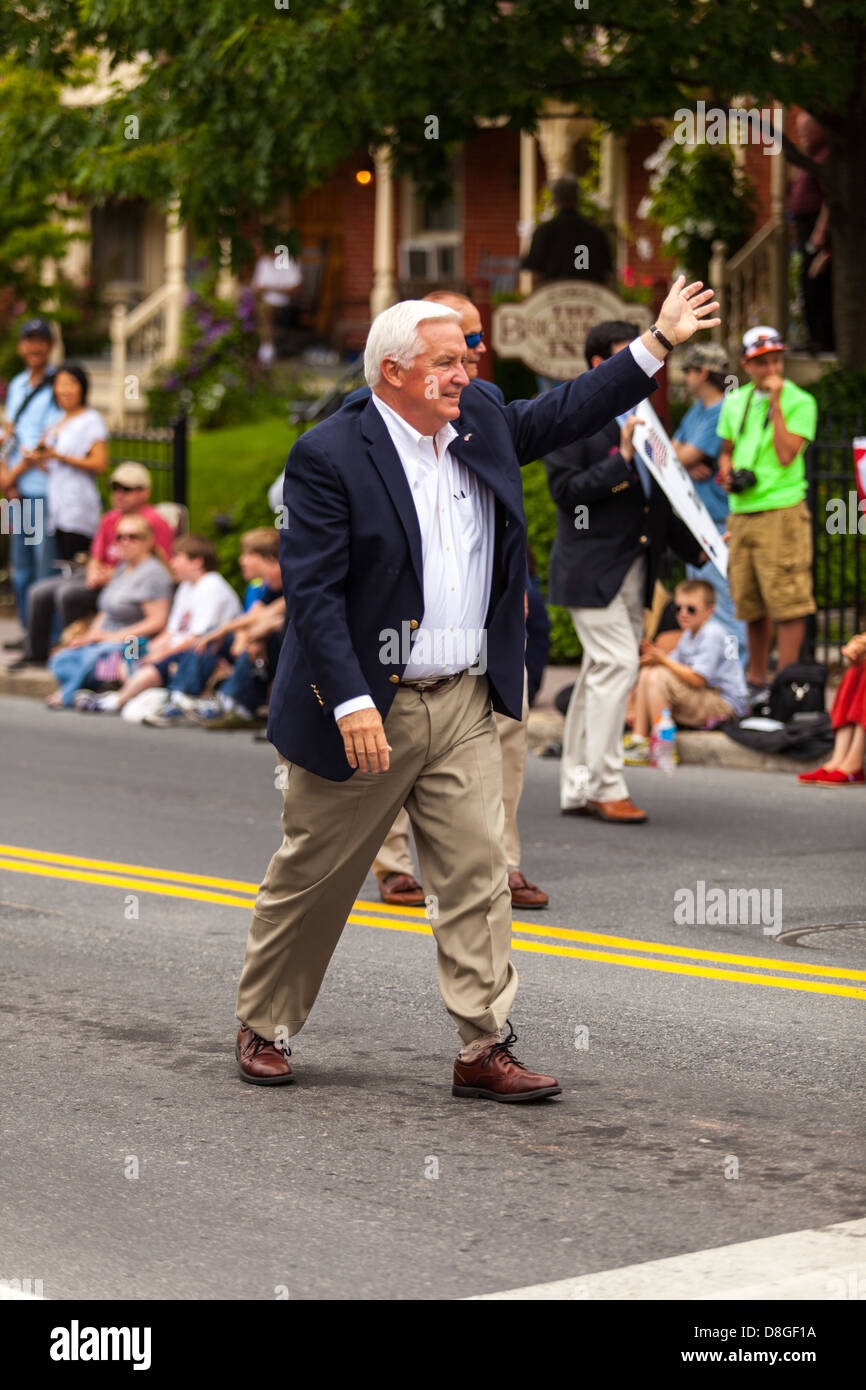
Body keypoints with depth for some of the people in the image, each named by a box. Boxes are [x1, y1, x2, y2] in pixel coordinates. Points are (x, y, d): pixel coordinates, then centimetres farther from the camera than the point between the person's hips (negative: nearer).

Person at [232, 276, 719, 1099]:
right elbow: (311, 592, -17)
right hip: (365, 708, -5)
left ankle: (484, 1050, 4)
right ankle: (262, 1030, 25)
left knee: (478, 876, 0)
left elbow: (564, 413, 22)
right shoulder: (328, 456, -13)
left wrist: (659, 342, 16)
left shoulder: (480, 424, 7)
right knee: (311, 880, 7)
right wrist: (352, 704, -24)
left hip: (464, 706, 5)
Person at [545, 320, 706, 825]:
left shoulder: (639, 416, 17)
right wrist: (622, 458, -21)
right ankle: (606, 785, -9)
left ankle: (578, 788, 15)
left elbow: (655, 496, 21)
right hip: (591, 565, -8)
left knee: (602, 673, 9)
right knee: (617, 664, -14)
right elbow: (564, 488, -15)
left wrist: (696, 546, 13)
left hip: (634, 568, 8)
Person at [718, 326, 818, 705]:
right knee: (749, 603, 11)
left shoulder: (799, 402, -4)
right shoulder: (735, 402, 15)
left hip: (782, 512, -6)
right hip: (740, 512, 6)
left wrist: (776, 404, -15)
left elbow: (786, 455, -15)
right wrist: (726, 472, 6)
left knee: (787, 602, -8)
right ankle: (756, 680, 21)